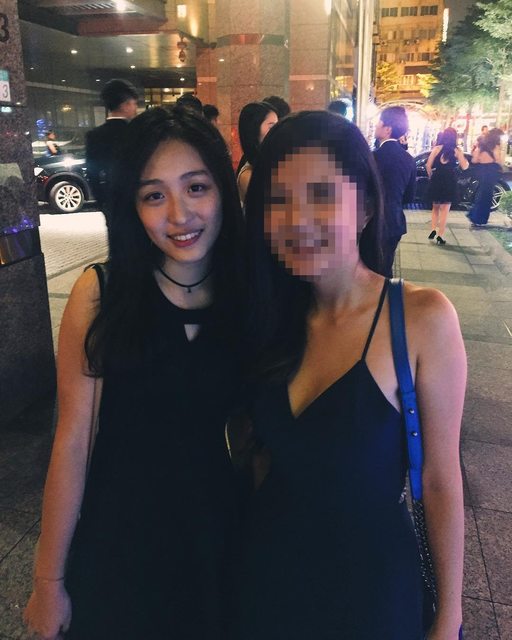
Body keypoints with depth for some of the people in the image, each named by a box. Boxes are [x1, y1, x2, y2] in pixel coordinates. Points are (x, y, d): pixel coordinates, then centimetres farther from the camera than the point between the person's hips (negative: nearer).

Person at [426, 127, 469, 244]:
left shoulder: (437, 149, 0)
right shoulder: (457, 150, 0)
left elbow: (428, 166, -6)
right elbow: (464, 167, 1)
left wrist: (431, 176, 10)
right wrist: (467, 161, 23)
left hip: (437, 180, 1)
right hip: (450, 182, -1)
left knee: (435, 207, 19)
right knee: (445, 209, 5)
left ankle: (433, 230, 7)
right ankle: (440, 236, 5)